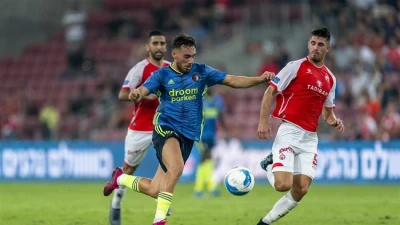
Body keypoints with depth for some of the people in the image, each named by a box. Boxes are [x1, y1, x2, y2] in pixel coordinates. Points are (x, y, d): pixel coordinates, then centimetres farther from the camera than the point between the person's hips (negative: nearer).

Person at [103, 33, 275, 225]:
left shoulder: (201, 72, 5)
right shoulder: (162, 75, -2)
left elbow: (233, 81, 2)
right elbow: (143, 90, -17)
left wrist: (260, 79, -13)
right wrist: (136, 94, -43)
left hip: (188, 135, 4)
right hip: (166, 129, -4)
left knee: (156, 190, 7)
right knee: (176, 167, -35)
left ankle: (121, 178, 36)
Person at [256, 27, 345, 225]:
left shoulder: (330, 79, 15)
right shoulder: (296, 67, -3)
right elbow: (270, 92, -4)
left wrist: (335, 121, 1)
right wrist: (263, 121, -13)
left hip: (310, 138, 6)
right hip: (290, 132, -5)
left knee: (301, 190, -5)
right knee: (283, 184, -20)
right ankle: (269, 164, 13)